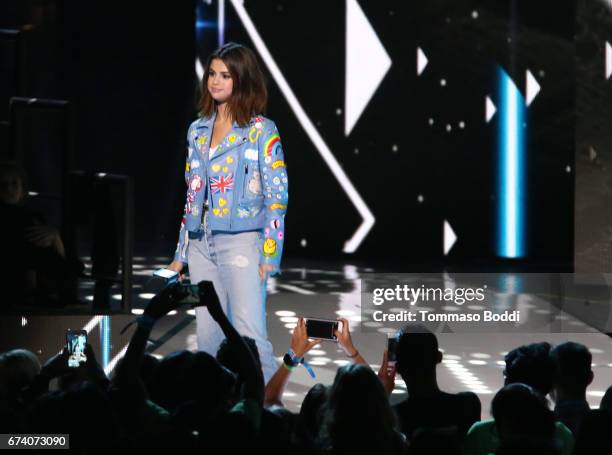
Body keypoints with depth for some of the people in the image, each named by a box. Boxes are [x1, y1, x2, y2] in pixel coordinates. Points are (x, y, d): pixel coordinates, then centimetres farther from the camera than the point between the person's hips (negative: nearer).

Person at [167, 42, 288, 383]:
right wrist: (181, 252, 17)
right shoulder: (198, 130, 14)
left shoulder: (261, 131, -3)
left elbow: (277, 196, -6)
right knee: (209, 340, 6)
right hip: (202, 244, 6)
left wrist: (270, 254, -13)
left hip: (241, 241, -6)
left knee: (251, 338, -14)